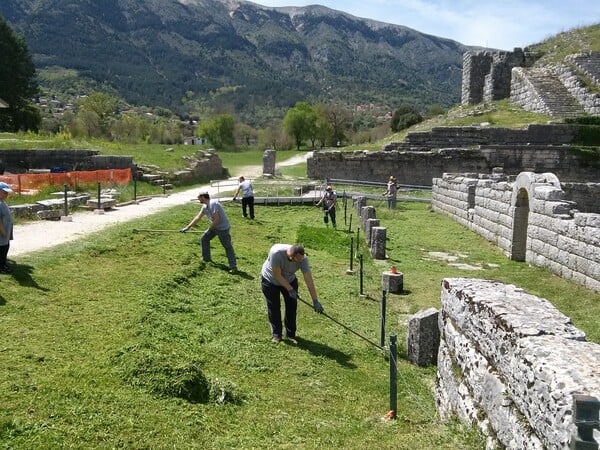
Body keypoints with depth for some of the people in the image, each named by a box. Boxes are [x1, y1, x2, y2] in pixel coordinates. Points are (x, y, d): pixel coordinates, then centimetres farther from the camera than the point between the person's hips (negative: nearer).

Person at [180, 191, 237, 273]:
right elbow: (198, 218, 15)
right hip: (214, 226, 10)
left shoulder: (213, 204, -23)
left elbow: (216, 219, -26)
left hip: (223, 228, -10)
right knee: (204, 239, 17)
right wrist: (187, 227, 15)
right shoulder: (205, 206, 7)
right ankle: (206, 258, 31)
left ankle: (233, 266, -7)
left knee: (228, 246, -10)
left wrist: (209, 229, -13)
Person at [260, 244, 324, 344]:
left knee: (292, 307, 0)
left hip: (290, 280, 3)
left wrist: (315, 301, -29)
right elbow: (277, 275, -30)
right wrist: (290, 289, -26)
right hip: (270, 280, -3)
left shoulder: (302, 259, -30)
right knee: (274, 308, 2)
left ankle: (290, 334, 16)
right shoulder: (276, 253, -41)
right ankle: (276, 334, 19)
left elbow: (309, 280, -28)